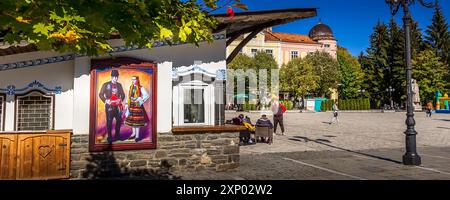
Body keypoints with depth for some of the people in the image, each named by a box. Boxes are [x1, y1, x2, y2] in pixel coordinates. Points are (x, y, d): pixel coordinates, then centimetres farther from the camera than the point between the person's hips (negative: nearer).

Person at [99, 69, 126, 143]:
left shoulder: (119, 85, 10)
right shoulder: (106, 85, -2)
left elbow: (123, 94, 15)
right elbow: (101, 94, -1)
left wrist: (121, 100, -2)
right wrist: (105, 101, -10)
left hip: (118, 106, 4)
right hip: (109, 106, -4)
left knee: (119, 120, 7)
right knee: (109, 121, -1)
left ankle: (117, 135, 22)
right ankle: (109, 136, 8)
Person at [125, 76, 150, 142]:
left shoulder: (141, 88, -6)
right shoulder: (130, 87, 11)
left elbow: (147, 96, -11)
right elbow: (128, 97, 15)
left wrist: (141, 101, -15)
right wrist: (127, 104, 10)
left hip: (137, 105, -6)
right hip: (131, 105, 6)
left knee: (137, 120, -4)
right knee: (131, 119, 11)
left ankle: (137, 135, 3)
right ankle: (134, 133, 25)